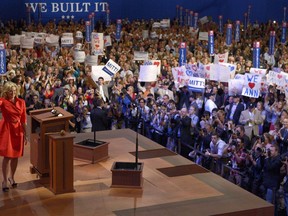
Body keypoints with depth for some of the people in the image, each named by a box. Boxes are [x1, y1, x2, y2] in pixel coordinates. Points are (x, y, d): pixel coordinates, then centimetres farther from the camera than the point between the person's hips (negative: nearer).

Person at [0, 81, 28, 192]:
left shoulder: (21, 102, 2)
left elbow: (24, 119, 6)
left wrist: (25, 134, 7)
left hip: (18, 130, 4)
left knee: (15, 156, 10)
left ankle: (11, 177, 30)